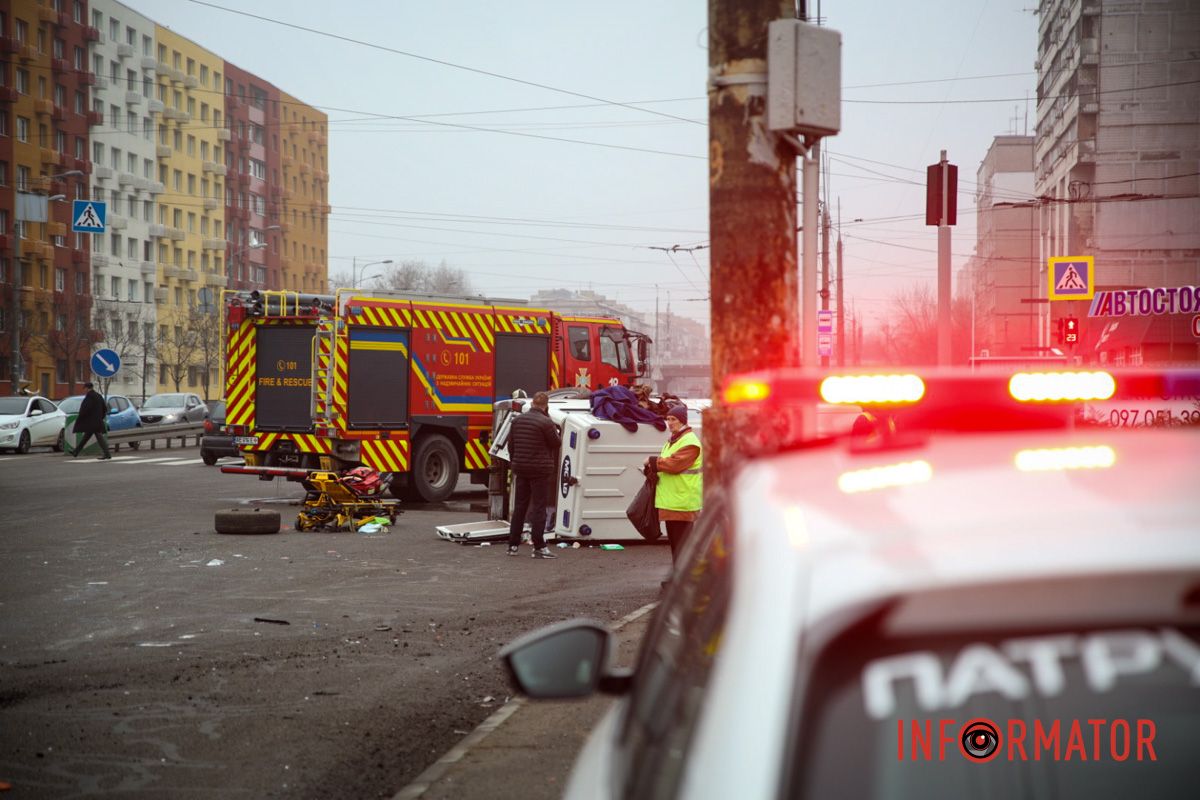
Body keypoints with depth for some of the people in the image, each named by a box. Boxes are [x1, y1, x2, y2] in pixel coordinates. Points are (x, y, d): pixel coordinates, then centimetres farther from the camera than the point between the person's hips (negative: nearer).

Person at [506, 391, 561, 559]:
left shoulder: (517, 420, 7)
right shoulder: (545, 422, -15)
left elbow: (511, 445, 13)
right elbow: (556, 443, -6)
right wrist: (554, 428, 6)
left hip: (521, 469, 6)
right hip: (540, 470, -6)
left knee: (519, 507, 13)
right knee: (538, 508, -3)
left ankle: (513, 545, 16)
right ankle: (539, 547, -4)